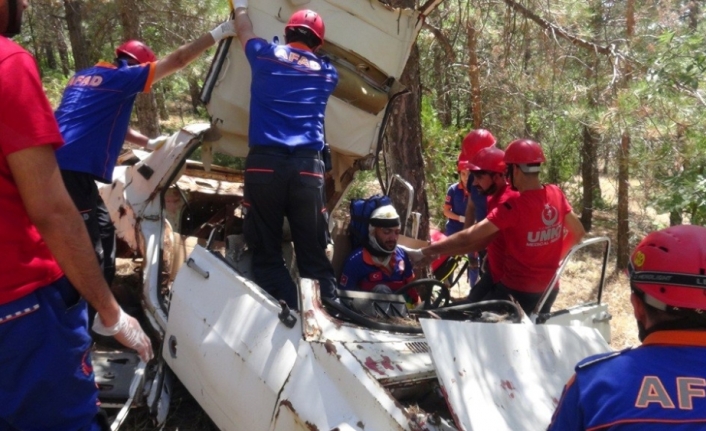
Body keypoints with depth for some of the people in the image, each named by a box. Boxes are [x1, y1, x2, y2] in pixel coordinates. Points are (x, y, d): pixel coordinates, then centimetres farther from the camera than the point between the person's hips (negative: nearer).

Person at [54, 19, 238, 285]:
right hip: (71, 168, -10)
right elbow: (176, 61, -4)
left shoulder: (84, 76, 24)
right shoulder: (122, 76, -3)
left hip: (59, 164, 10)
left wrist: (148, 143, 41)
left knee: (103, 229, 20)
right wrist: (218, 33, 2)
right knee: (87, 246, -6)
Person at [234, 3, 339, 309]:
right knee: (313, 255, 3)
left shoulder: (266, 55, 14)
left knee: (266, 254, 1)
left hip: (264, 162, -1)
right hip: (308, 166, 2)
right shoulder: (327, 73, 19)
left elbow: (244, 30, 36)